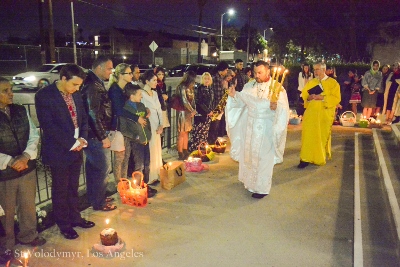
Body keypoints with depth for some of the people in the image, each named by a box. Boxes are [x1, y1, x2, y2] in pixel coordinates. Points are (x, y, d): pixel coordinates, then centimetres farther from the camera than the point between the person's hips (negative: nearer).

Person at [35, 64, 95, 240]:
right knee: (60, 190, 9)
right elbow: (48, 125, -20)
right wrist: (72, 143, -18)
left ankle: (75, 218, 34)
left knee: (73, 188, 18)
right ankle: (64, 225, 25)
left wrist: (82, 139, -5)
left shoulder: (76, 94, 5)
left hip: (76, 149, 6)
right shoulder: (44, 95, -14)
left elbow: (83, 118, 11)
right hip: (59, 151, -6)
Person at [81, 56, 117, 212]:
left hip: (94, 134, 10)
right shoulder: (93, 86, -18)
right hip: (96, 136, -10)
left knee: (93, 167, 18)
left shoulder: (96, 83, 12)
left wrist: (104, 133, 15)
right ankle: (99, 203, 13)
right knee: (103, 168, 0)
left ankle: (94, 197, 33)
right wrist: (103, 137, -18)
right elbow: (93, 114, -22)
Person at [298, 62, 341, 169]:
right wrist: (309, 97, -12)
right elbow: (304, 95, 11)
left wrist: (322, 97, -19)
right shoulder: (311, 82, 11)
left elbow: (336, 98, -8)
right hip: (311, 113, 3)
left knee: (323, 136, 7)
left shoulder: (333, 83, 0)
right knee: (308, 135, -5)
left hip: (324, 114, -2)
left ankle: (321, 157, 25)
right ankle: (306, 158, -3)